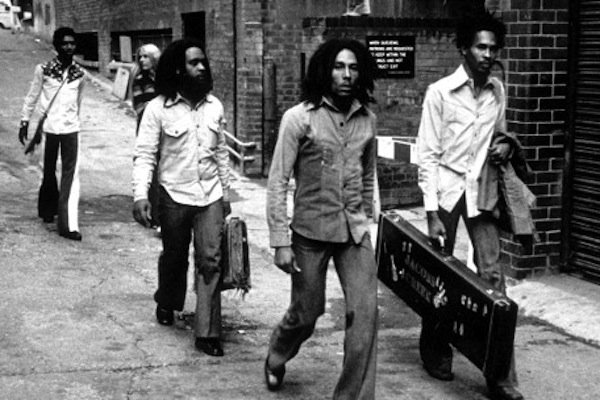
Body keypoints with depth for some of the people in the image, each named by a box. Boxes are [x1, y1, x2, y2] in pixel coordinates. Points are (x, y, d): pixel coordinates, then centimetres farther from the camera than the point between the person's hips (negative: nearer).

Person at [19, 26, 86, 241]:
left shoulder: (79, 73, 4)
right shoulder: (43, 70, -4)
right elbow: (32, 97, 4)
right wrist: (24, 122, 6)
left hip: (71, 128, 1)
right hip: (49, 127, -1)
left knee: (71, 174, -7)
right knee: (49, 172, 12)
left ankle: (69, 224, -9)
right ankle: (48, 211, 36)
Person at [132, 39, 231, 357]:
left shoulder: (214, 106, 5)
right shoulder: (159, 108, -9)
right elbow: (144, 154, -10)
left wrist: (226, 192, 15)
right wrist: (140, 194, -21)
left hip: (210, 196, 3)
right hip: (174, 195, -2)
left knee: (210, 261, -5)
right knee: (174, 257, 14)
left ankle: (207, 333, 0)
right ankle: (166, 303, 44)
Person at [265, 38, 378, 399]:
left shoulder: (367, 119, 3)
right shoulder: (300, 118, -11)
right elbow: (277, 183, -11)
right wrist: (281, 242, -14)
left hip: (355, 232, 3)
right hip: (311, 230, -3)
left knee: (365, 312, -7)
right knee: (306, 313, 11)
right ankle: (276, 359, 44)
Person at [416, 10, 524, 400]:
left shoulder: (498, 90, 5)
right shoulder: (440, 92, -9)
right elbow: (428, 155, -9)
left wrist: (505, 145, -4)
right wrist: (432, 214, -13)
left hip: (483, 189, 3)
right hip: (447, 187, -3)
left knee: (492, 274, -4)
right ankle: (435, 349, 30)